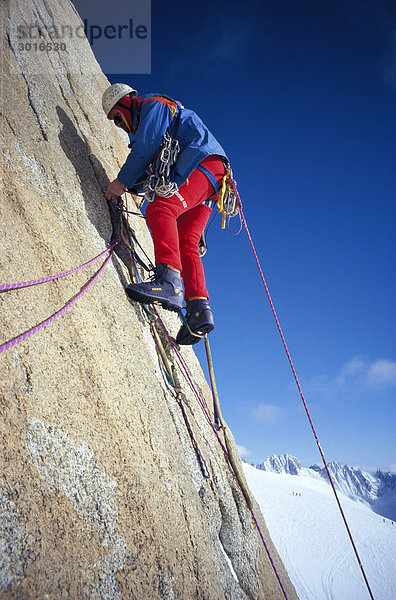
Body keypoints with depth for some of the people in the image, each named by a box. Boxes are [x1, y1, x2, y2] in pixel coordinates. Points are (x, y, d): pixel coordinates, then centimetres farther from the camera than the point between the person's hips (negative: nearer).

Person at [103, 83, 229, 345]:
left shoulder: (153, 104, 9)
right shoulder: (146, 124, 37)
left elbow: (145, 148, -7)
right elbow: (148, 174, 31)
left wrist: (122, 181, -4)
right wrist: (129, 186, 16)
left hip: (204, 161, -9)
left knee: (160, 210, -29)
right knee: (185, 244, -5)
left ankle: (170, 281, -47)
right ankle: (199, 309, -15)